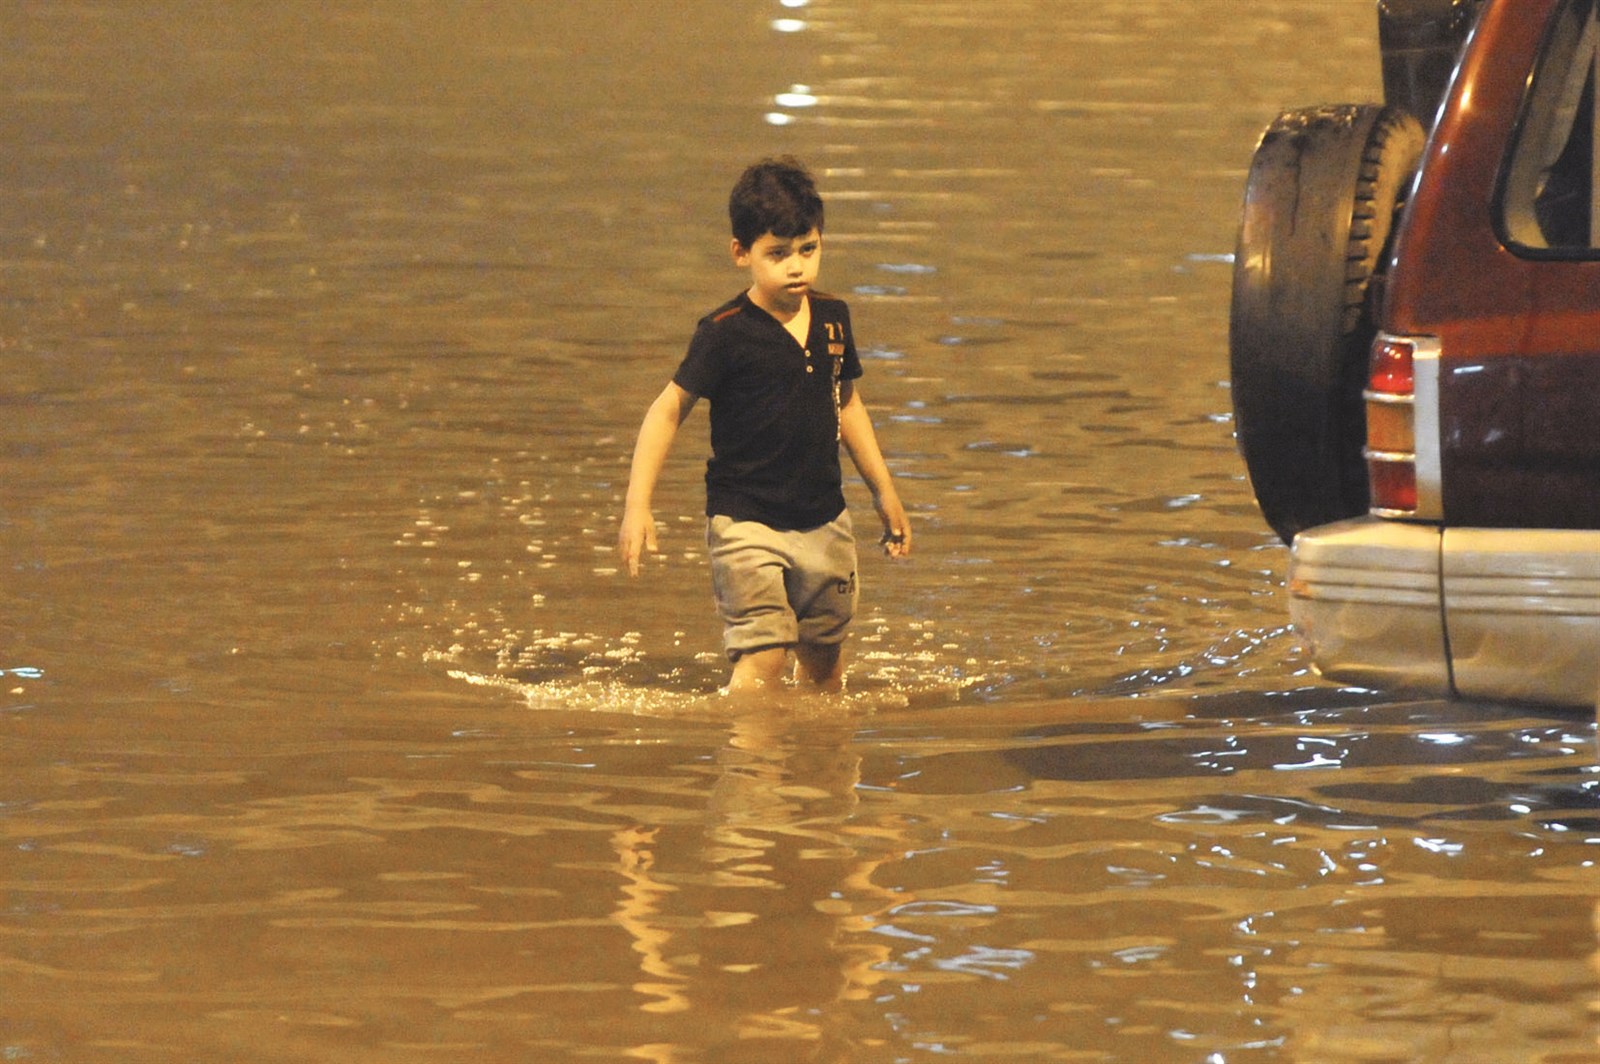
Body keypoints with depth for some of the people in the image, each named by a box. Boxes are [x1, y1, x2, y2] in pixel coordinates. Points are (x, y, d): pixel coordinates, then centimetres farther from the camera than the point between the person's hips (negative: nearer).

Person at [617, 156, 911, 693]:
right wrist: (637, 506, -15)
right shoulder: (726, 334, -13)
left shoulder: (832, 319, 5)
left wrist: (884, 490, 24)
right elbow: (668, 411, -8)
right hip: (747, 522, -6)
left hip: (823, 521, 6)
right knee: (763, 655, -16)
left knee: (824, 658, 14)